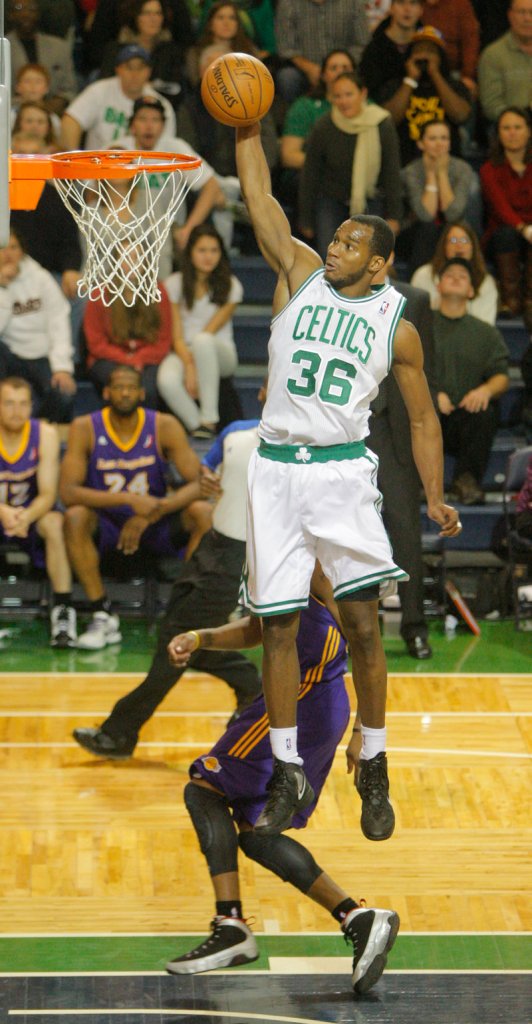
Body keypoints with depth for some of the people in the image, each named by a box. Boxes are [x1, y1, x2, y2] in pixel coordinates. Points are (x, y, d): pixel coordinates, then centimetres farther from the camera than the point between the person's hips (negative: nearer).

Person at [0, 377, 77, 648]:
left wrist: (26, 517, -40)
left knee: (54, 523, -33)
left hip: (32, 513, 0)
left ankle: (63, 612, -32)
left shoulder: (45, 435, -12)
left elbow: (48, 495, -17)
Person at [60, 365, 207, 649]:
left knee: (202, 512, -25)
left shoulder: (164, 427, -9)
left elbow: (198, 484, -14)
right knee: (75, 517, -33)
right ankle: (102, 616, -24)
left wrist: (152, 514, -30)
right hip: (105, 524, -1)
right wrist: (129, 499, -33)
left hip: (154, 523, 1)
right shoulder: (85, 429, -12)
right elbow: (67, 492, -22)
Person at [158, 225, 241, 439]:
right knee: (167, 380, -37)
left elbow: (211, 329, -7)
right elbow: (176, 335, -3)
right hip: (183, 352, 0)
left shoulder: (231, 286, 1)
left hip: (220, 354, 0)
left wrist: (195, 366, -17)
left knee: (202, 341, -40)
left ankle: (209, 418, -36)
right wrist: (189, 365, -20)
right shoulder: (174, 284, 2)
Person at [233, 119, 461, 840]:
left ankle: (374, 771, 8)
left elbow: (422, 417, 10)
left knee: (363, 627, -5)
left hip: (344, 472, -1)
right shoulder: (302, 275, 6)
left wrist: (435, 498, 4)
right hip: (276, 472, 2)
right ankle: (287, 775, 12)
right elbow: (260, 199, 1)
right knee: (278, 628, 3)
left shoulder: (397, 326, 3)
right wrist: (248, 128, -9)